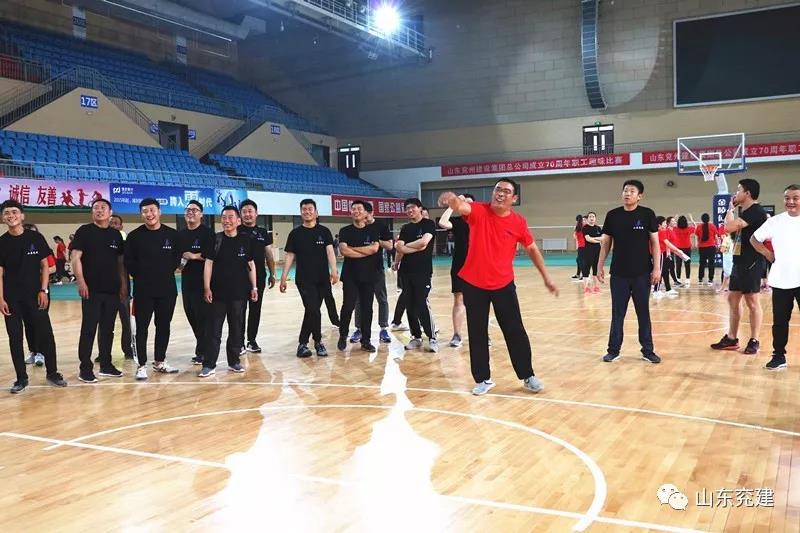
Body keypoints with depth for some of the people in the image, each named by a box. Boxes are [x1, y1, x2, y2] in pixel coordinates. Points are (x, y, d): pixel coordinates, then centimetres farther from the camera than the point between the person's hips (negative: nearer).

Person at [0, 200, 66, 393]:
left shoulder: (35, 238, -1)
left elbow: (44, 266, 2)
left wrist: (43, 290, -6)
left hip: (35, 295, -1)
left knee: (45, 334, 1)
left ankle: (52, 373, 15)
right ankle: (21, 378, 16)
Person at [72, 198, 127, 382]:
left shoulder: (116, 234, 11)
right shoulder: (84, 231, -2)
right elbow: (75, 257, -7)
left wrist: (124, 285, 9)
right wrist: (81, 282, -16)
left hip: (112, 290, 5)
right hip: (91, 289, -5)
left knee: (108, 329, 11)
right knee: (88, 329, -3)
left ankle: (106, 364, 21)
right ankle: (85, 368, 2)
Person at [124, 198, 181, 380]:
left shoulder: (172, 234, 4)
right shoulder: (134, 236, -2)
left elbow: (177, 258, 9)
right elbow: (129, 262, -1)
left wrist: (166, 273, 0)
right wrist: (141, 276, -5)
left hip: (167, 289, 3)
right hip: (143, 290, -2)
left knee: (163, 326, 10)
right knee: (142, 328, 1)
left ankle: (160, 362, 23)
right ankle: (142, 365, 9)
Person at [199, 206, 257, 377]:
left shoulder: (246, 240, 2)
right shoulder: (215, 239, -1)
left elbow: (251, 264, 8)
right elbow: (208, 263, -1)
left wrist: (254, 287, 6)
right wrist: (207, 288, -8)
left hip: (239, 292, 1)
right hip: (218, 292, -1)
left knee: (237, 329, 9)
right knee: (214, 329, 0)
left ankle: (234, 361, 21)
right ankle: (209, 365, 4)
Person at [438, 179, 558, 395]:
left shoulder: (518, 222, -3)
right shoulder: (478, 211, -8)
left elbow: (532, 249, 9)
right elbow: (461, 207, -30)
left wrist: (546, 277, 11)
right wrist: (452, 199, -55)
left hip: (504, 285, 1)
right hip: (474, 284, -1)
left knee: (515, 332, 5)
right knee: (477, 335, 6)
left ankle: (528, 376, 21)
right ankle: (483, 379, 20)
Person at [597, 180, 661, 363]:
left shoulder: (647, 214, -3)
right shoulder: (613, 215, 2)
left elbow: (655, 242, -2)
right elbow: (606, 243, 8)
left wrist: (657, 268, -8)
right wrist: (600, 266, 5)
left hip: (642, 273, -1)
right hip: (618, 273, 1)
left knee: (643, 313, 8)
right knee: (617, 313, 7)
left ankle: (647, 350, 18)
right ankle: (613, 350, 16)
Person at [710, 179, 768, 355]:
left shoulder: (756, 211, -15)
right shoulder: (746, 212, 16)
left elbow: (729, 227, -24)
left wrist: (730, 209, -10)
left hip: (751, 263, -10)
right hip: (740, 262, 10)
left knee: (752, 301, -2)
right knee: (733, 299, 12)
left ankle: (754, 341, 7)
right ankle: (731, 339, 20)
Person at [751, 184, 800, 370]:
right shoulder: (775, 221, 2)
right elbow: (754, 239, 13)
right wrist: (768, 254, 3)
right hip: (781, 281, 2)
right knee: (780, 321, 7)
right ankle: (779, 356, 18)